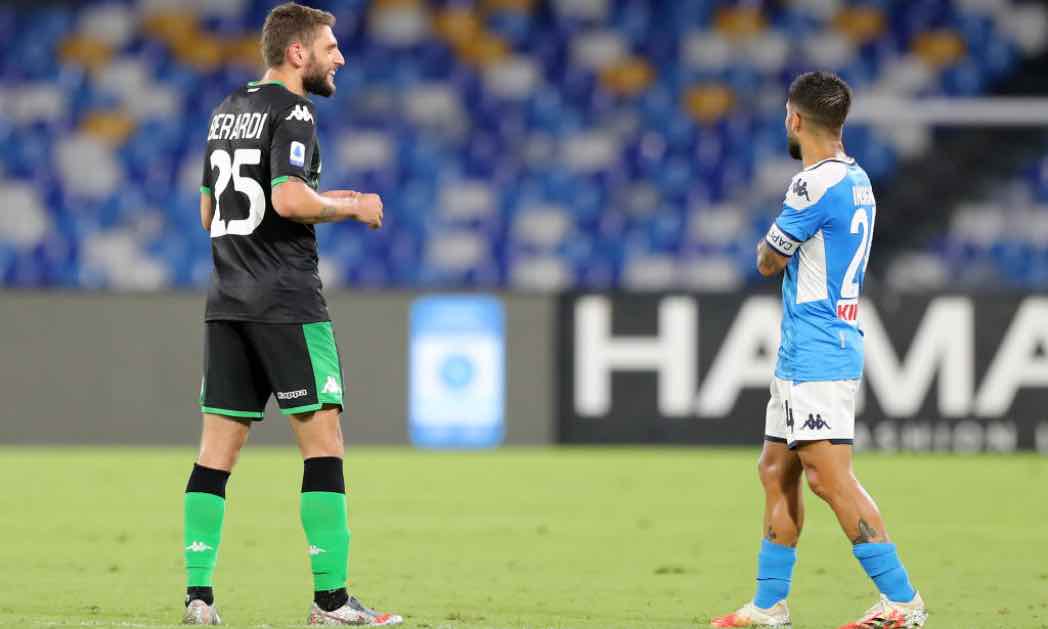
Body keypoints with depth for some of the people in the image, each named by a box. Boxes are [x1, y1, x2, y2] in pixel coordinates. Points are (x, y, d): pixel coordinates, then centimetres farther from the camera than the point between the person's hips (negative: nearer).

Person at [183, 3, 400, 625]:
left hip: (228, 302, 8)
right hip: (287, 302, -8)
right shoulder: (291, 111, -9)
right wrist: (350, 206, -5)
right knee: (323, 441, -4)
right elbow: (289, 198, -23)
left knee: (218, 449, 5)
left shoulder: (229, 108, 17)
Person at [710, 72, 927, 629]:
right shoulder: (857, 181, 13)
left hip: (815, 353, -10)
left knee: (829, 477, -13)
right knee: (776, 471, 15)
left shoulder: (816, 185, -17)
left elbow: (768, 262, -6)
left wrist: (770, 240, 11)